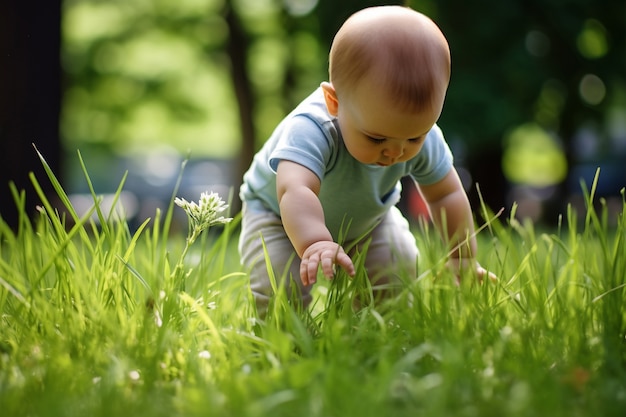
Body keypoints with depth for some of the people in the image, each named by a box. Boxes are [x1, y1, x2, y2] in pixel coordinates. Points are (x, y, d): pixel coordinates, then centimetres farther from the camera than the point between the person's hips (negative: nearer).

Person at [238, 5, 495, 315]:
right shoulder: (310, 129, -44)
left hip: (366, 219, 5)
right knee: (277, 282, -26)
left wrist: (464, 259, -6)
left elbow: (446, 195, -9)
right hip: (279, 214, -5)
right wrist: (315, 243, -76)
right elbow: (296, 191, -60)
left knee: (399, 272, -10)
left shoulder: (423, 139, -25)